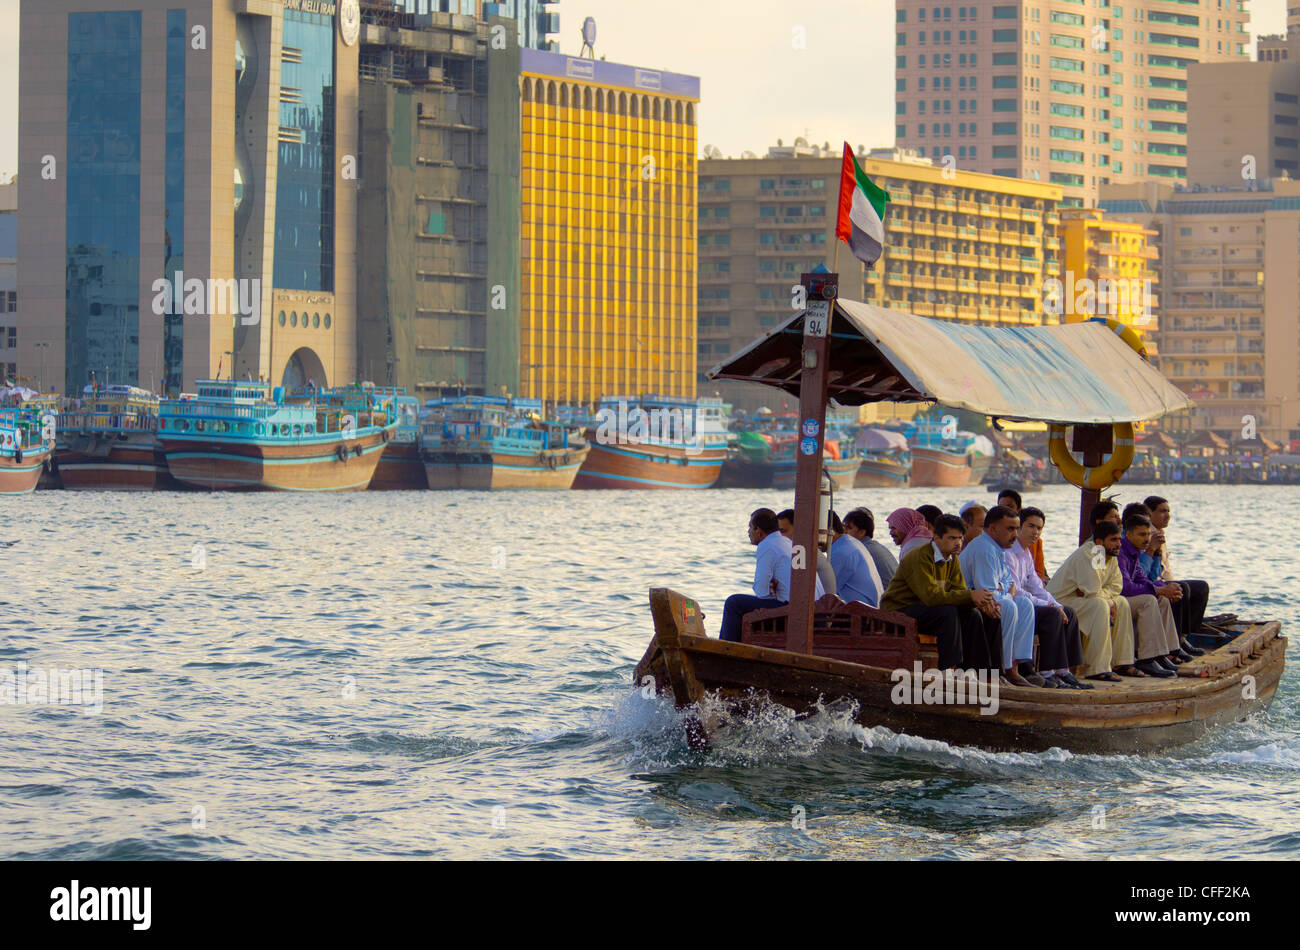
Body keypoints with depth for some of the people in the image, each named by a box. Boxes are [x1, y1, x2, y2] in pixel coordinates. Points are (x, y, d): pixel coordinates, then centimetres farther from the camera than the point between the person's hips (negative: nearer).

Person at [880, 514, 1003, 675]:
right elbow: (931, 595, -30)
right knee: (948, 612, -30)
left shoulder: (952, 560, 7)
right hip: (899, 610, -8)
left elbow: (960, 591, -1)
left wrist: (982, 602, -23)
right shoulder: (919, 557, -21)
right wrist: (970, 595, -30)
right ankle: (948, 668, -31)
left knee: (973, 615, -9)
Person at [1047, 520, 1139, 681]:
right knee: (1100, 606, -31)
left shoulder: (1111, 557, 6)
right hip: (1061, 600, -10)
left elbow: (1116, 586, 5)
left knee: (1121, 603, 4)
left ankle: (1121, 663, 6)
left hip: (1081, 599, 10)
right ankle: (1097, 669, -33)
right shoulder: (1086, 555, -24)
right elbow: (1093, 592, -28)